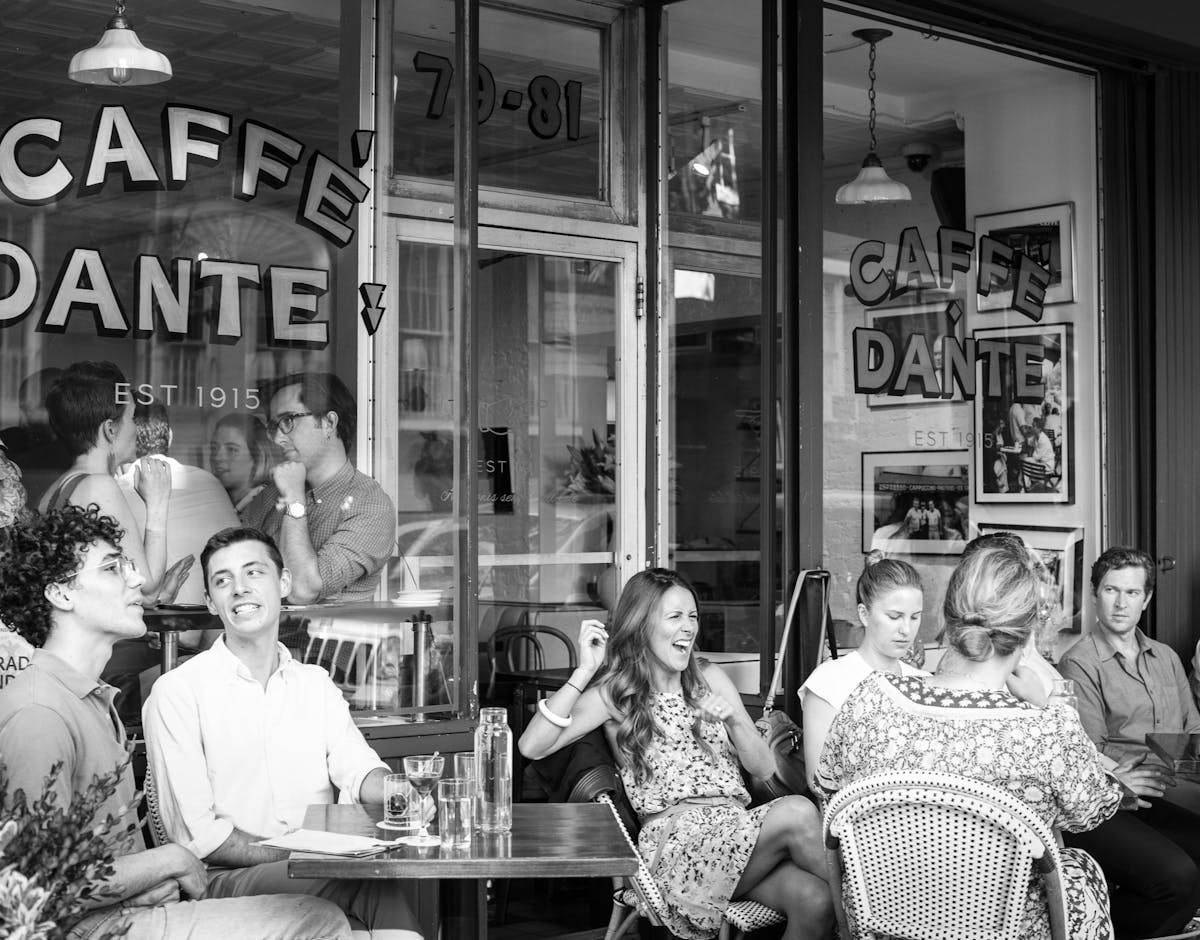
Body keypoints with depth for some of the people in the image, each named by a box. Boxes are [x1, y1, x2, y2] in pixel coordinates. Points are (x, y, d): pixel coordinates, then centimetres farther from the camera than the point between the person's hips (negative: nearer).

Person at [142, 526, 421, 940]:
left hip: (321, 875, 4)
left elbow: (360, 770, 2)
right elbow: (196, 833, -7)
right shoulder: (178, 692, 0)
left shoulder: (316, 684, 18)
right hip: (228, 878, -4)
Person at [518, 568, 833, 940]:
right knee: (797, 813, -29)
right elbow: (532, 748, -9)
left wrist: (733, 720, -6)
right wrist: (585, 670, -10)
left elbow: (764, 769, 14)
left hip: (738, 827, 5)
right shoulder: (616, 693, 5)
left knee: (814, 900, -29)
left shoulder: (710, 679, 17)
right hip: (673, 841, -4)